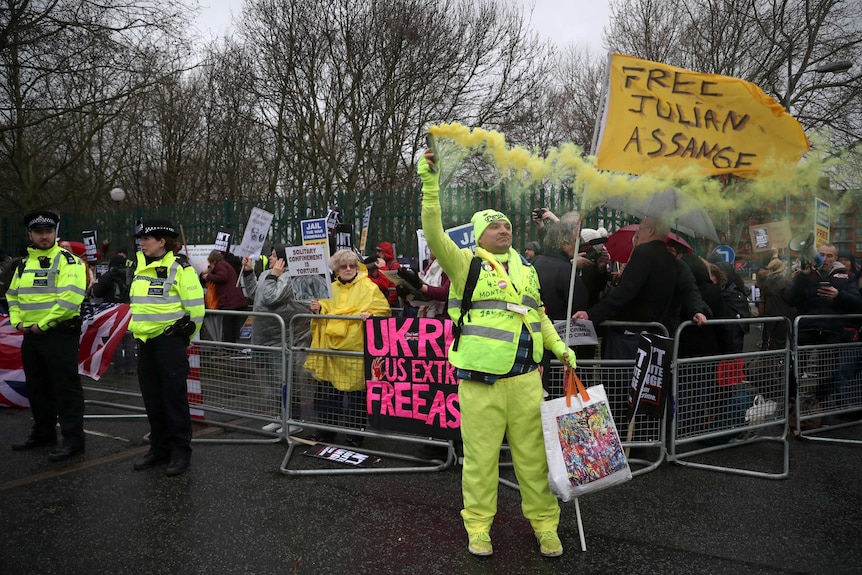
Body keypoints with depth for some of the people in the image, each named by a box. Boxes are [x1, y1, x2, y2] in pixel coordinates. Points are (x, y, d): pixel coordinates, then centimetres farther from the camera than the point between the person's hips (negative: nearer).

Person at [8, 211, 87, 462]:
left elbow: (70, 297, -21)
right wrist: (17, 320, 7)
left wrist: (43, 324, -18)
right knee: (37, 387, 18)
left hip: (60, 334, -8)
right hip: (31, 336, 8)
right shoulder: (24, 264, 15)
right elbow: (12, 295, 24)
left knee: (66, 388, -4)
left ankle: (73, 439, 2)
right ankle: (43, 433, 33)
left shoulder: (67, 260, -10)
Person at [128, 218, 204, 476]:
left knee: (174, 396, -2)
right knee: (152, 397, 13)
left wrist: (183, 336, -3)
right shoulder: (141, 265, 11)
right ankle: (159, 447, 25)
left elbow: (195, 307, -12)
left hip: (169, 339, -8)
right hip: (144, 340, 8)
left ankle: (181, 451, 8)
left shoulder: (180, 268, -12)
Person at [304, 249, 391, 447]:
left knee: (356, 392, 0)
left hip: (355, 349, -5)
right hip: (330, 347, 5)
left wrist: (370, 315, -23)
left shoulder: (369, 287, 0)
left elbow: (384, 311, -5)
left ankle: (356, 434, 14)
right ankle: (326, 430, 25)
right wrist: (318, 309, 3)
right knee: (327, 390, 9)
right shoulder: (331, 289, 15)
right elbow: (325, 313, 24)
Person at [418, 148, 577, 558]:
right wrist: (430, 185, -26)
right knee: (480, 456, 6)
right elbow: (435, 235, -17)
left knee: (533, 454, 10)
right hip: (479, 380, -4)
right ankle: (478, 527, 23)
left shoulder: (526, 269, 15)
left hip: (526, 378, 4)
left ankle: (545, 525, 25)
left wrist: (559, 347, 15)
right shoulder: (466, 264, 0)